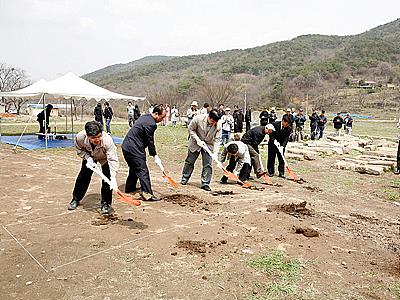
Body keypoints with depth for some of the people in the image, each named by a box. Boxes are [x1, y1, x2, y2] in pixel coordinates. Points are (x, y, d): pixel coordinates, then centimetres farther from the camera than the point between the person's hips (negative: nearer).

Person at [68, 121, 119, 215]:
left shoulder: (107, 140, -45)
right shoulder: (80, 137, -35)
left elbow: (113, 160, -41)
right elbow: (79, 149, -10)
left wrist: (113, 177, -50)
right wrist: (88, 158, -26)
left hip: (105, 158, -2)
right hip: (89, 156, 2)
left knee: (107, 178, -14)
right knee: (84, 176, 6)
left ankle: (106, 203, 3)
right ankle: (76, 199, 29)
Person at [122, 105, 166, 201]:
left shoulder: (145, 117, 13)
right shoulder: (151, 124, -20)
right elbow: (150, 141, -14)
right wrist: (155, 155, -1)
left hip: (126, 146, 11)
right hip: (134, 149, -11)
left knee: (134, 168, 24)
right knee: (143, 171, -8)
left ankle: (130, 188, 37)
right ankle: (147, 193, -7)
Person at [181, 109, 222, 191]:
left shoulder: (218, 125, -21)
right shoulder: (198, 119, -26)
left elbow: (217, 139, -15)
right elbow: (191, 129, -12)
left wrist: (215, 152, -24)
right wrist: (198, 140, -20)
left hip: (209, 145, 1)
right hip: (195, 143, -1)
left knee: (208, 165, -3)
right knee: (189, 161, 11)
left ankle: (205, 184, 8)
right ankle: (184, 178, 31)